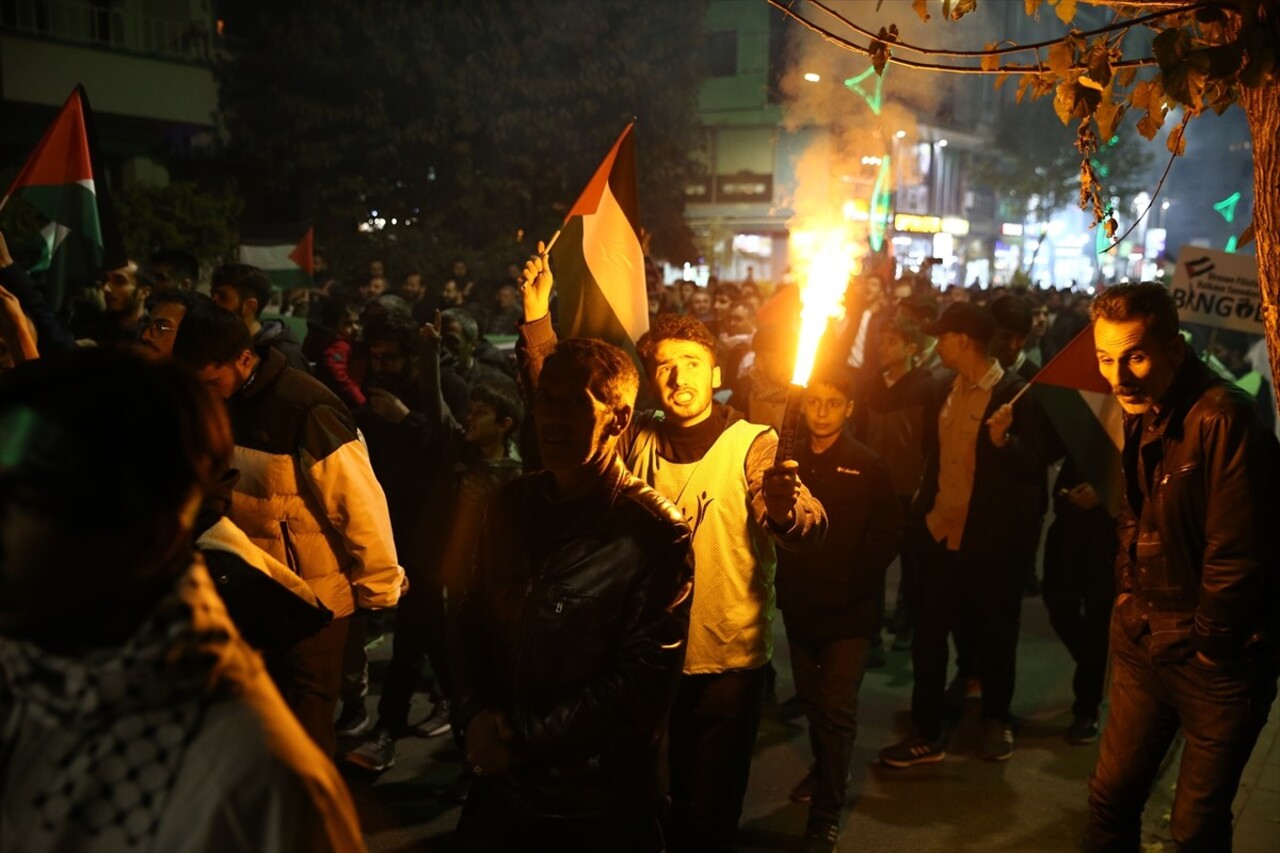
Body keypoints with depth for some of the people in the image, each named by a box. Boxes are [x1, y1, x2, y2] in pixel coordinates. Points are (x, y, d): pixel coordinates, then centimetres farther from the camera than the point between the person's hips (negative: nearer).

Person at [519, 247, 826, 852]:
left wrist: (785, 509, -48)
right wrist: (536, 317, -12)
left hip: (725, 665, -4)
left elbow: (808, 533, -25)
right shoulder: (639, 439, 3)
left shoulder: (752, 445, -11)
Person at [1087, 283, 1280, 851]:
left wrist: (1205, 646, -11)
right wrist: (1131, 612, 8)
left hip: (1215, 662, -7)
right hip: (1143, 649, 7)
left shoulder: (1222, 419, -22)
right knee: (1111, 796, 12)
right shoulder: (1135, 417, 5)